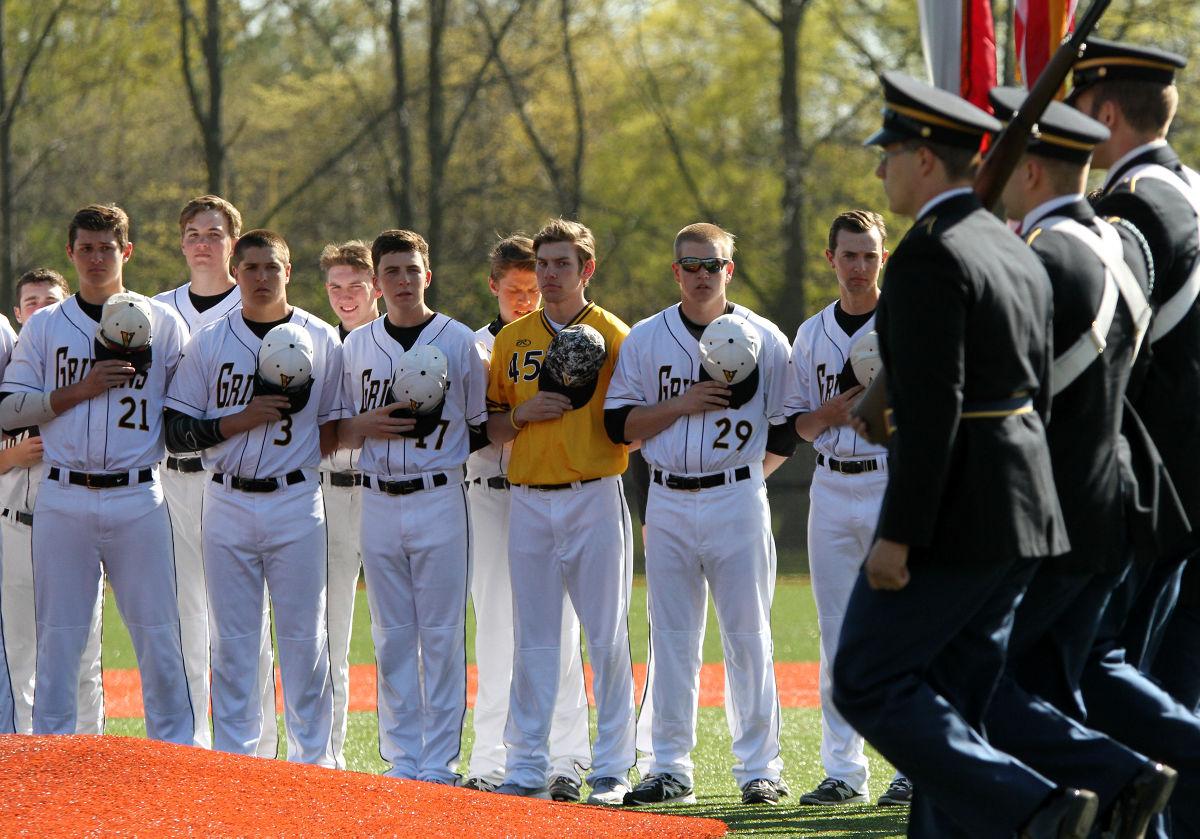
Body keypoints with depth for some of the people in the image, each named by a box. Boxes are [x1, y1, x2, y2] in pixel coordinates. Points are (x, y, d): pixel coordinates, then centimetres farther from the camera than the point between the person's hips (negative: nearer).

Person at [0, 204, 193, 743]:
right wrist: (81, 390, -8)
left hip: (137, 498, -1)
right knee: (58, 637, 2)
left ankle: (175, 754, 6)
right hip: (63, 498, 1)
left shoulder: (163, 324, 8)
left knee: (158, 634, -1)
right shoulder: (44, 327, 10)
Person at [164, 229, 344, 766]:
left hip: (296, 502, -1)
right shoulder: (208, 343, 6)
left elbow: (336, 430, 8)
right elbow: (177, 433, 2)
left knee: (304, 635, 0)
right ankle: (233, 759, 8)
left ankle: (312, 758, 6)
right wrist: (238, 421, -12)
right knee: (232, 639, 3)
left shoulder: (321, 340, 5)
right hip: (228, 504, 1)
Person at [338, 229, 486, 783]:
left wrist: (433, 427, -12)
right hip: (378, 503, 3)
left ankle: (439, 763, 1)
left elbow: (480, 429, 5)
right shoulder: (357, 346, 10)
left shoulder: (459, 341, 1)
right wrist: (368, 426, -7)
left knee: (442, 634, -3)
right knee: (391, 637, 6)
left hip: (438, 499, -3)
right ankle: (402, 761, 11)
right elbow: (337, 432, 13)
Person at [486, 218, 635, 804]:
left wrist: (592, 395, -17)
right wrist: (520, 414, -5)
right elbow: (490, 426, 16)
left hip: (595, 497, -3)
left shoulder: (613, 337, 1)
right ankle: (527, 771, 9)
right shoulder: (512, 339, 13)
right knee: (532, 640, 6)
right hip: (529, 500, 3)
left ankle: (612, 770, 2)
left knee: (607, 636, -2)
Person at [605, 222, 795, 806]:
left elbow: (785, 434, 6)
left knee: (747, 637, -1)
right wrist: (682, 404, -9)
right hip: (667, 501, 2)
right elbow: (619, 424, 3)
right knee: (671, 639, 4)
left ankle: (759, 769, 3)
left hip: (736, 500, -2)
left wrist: (742, 479, -1)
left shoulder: (763, 339, 3)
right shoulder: (644, 340, 8)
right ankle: (671, 769, 9)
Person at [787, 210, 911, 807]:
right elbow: (800, 424, 14)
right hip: (832, 487, 4)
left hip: (896, 484, -4)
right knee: (838, 636, 6)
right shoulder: (812, 334, 13)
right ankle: (844, 771, 10)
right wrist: (832, 412, -6)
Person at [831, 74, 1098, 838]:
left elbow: (931, 408, -21)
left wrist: (897, 536, -20)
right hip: (1022, 513, 9)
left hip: (952, 513, -9)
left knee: (869, 686, -3)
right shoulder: (1017, 254, 13)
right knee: (954, 703, 12)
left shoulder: (929, 258, -15)